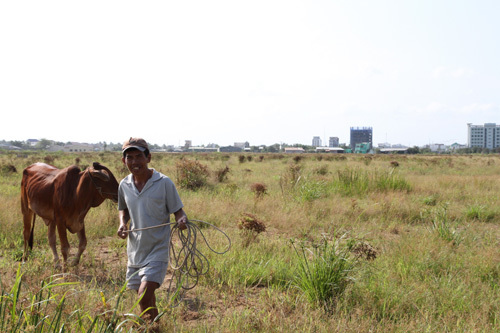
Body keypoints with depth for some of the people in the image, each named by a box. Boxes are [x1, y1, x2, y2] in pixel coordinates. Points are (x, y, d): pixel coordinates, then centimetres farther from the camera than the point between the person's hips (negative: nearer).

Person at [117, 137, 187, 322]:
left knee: (144, 296, -18)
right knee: (145, 295, 16)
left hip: (158, 249, -5)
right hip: (135, 249, 5)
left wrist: (182, 219, -28)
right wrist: (123, 223, 0)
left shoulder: (164, 183, -11)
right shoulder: (124, 185, 2)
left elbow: (177, 210, -5)